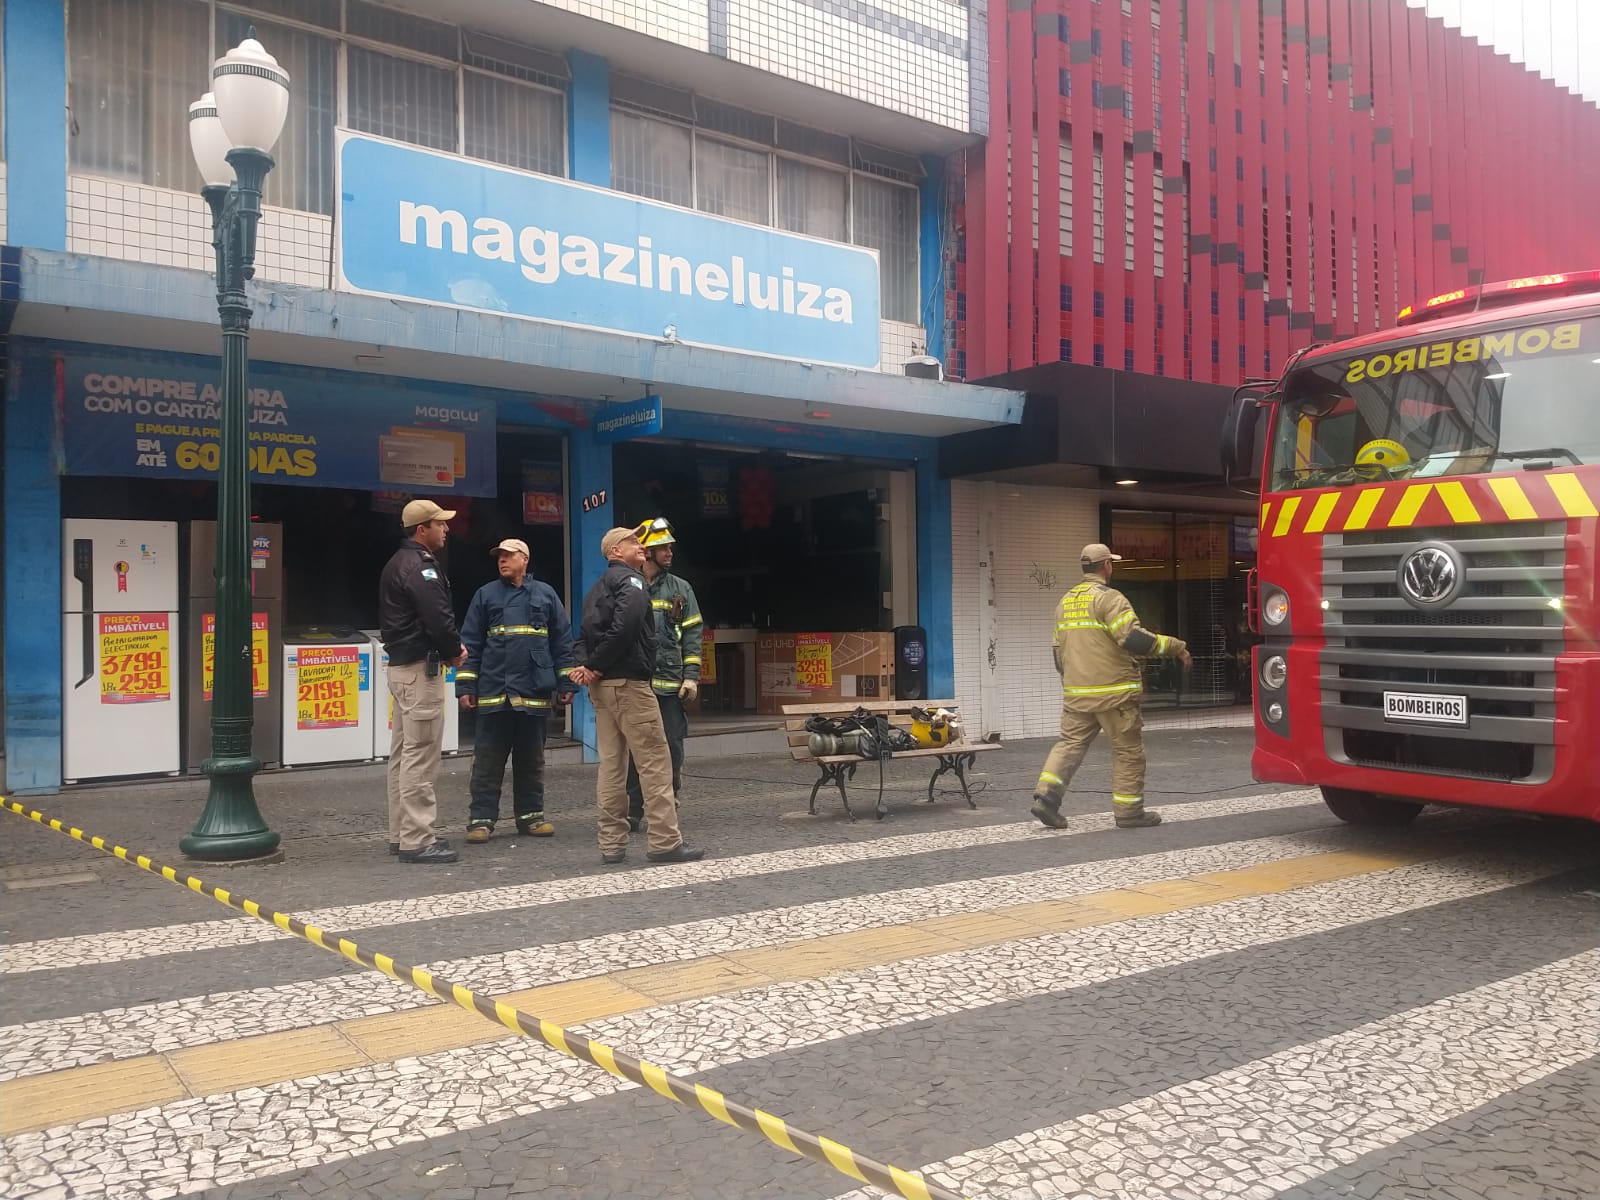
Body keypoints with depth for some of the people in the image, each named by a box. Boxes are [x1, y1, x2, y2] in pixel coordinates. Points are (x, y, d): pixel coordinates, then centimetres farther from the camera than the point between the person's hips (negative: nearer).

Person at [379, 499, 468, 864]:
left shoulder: (400, 563, 17)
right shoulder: (420, 567, -16)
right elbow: (439, 619, -23)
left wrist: (450, 647, 4)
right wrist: (454, 650, -6)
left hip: (402, 665, 11)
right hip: (421, 667, -11)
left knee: (404, 755, 15)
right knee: (420, 755, -8)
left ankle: (402, 834, 23)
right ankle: (417, 840, -5)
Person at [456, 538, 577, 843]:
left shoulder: (546, 594, 8)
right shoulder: (486, 595, 6)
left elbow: (563, 641, 8)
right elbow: (470, 643, 5)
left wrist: (566, 683, 4)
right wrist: (465, 686, -1)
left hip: (535, 692, 1)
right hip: (493, 692, -1)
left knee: (532, 759, 10)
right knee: (488, 760, 1)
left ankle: (531, 815, 19)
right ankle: (481, 818, 6)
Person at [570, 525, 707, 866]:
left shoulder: (598, 587, 21)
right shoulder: (631, 581, -7)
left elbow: (584, 632, 14)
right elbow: (624, 626, -23)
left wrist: (585, 663, -4)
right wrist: (596, 665, -14)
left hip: (602, 685, 9)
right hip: (628, 682, -9)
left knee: (611, 763, 10)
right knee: (655, 761, -5)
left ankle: (612, 844, 12)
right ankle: (665, 842, -5)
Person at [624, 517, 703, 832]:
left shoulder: (680, 590, 10)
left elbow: (693, 634, 6)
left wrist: (692, 676, -3)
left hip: (670, 684, 1)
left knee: (672, 750, 4)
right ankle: (632, 813, 12)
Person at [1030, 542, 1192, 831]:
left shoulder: (1065, 602, 13)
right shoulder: (1109, 598, -11)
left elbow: (1059, 651, 18)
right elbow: (1135, 639, -21)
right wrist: (1176, 647, -11)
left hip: (1075, 693, 7)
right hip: (1113, 692, -7)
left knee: (1070, 743, 10)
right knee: (1128, 750, 5)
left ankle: (1046, 796, -5)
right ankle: (1129, 812, 11)